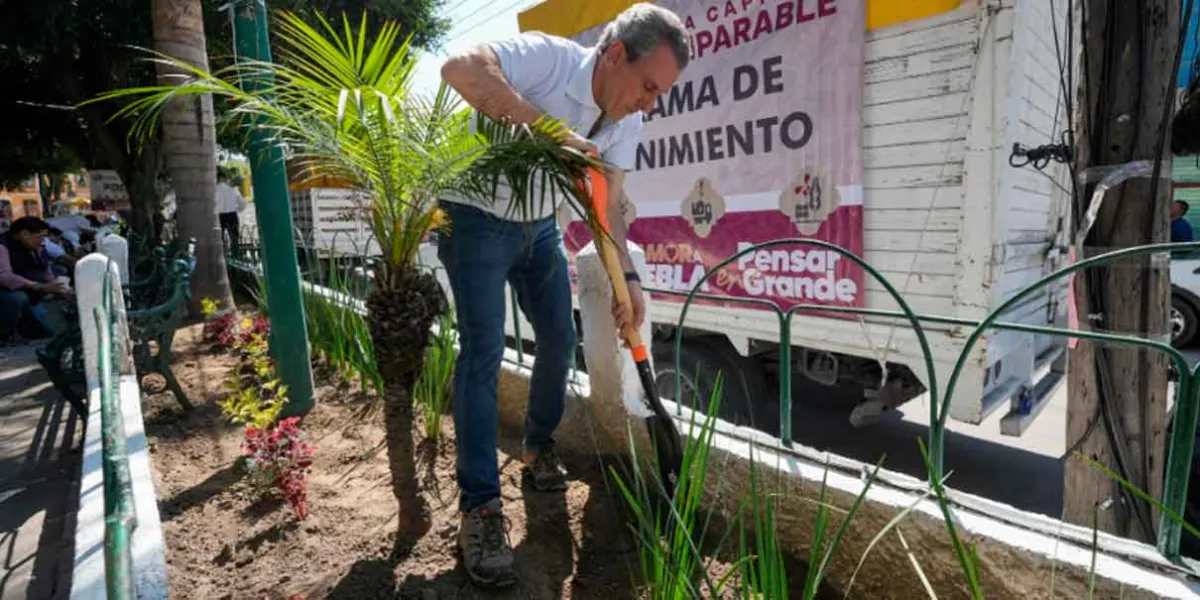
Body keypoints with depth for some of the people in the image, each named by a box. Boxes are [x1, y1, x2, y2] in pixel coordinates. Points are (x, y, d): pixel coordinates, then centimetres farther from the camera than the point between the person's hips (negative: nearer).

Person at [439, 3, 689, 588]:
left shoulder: (627, 121, -5)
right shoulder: (549, 57, -24)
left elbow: (607, 207, -5)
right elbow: (460, 68, -39)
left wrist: (628, 279, -17)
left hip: (538, 226, 7)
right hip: (476, 218, -6)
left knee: (560, 337, 5)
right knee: (483, 348, -14)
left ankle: (539, 448, 29)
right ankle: (479, 506, -6)